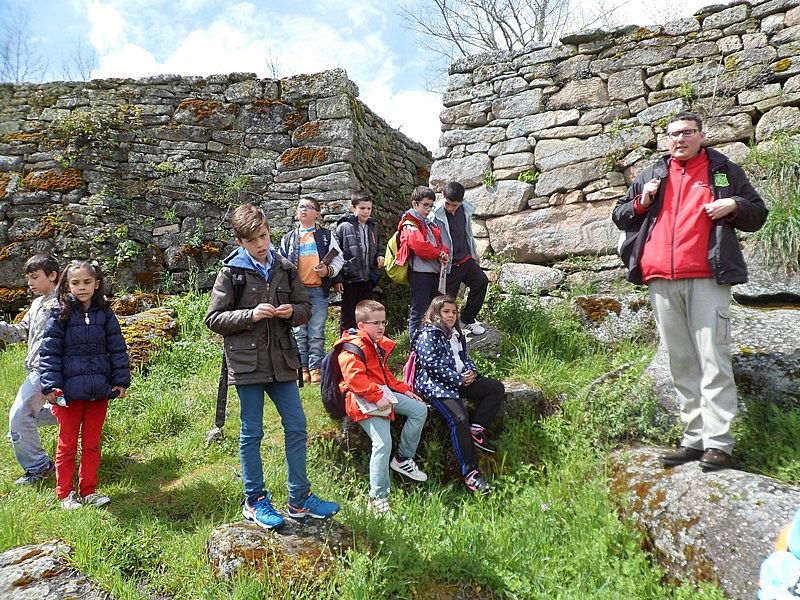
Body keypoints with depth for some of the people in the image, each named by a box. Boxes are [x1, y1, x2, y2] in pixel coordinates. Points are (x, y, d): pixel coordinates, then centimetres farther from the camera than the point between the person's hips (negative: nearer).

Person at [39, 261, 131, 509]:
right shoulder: (60, 315, -4)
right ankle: (65, 493, 23)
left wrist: (121, 380, 3)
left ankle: (88, 491, 25)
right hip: (69, 391, -2)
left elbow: (117, 349, 7)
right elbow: (49, 352, -5)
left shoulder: (105, 314, 3)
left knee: (92, 444, 13)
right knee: (67, 444, 10)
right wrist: (51, 386, -11)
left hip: (99, 390, 3)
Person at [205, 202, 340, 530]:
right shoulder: (231, 273, -4)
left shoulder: (285, 268, 7)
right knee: (251, 433, 6)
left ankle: (299, 499, 22)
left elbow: (305, 308, 12)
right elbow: (213, 318, -5)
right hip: (247, 363, -4)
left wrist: (292, 312, -11)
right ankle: (255, 501, 22)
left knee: (296, 426, 8)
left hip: (281, 360, 4)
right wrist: (250, 315, -18)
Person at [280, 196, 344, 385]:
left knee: (316, 333, -1)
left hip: (319, 290, -2)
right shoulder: (289, 238, 13)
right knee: (300, 332, 5)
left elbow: (338, 258, 9)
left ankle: (316, 368, 7)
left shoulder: (326, 235, 9)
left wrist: (329, 271, -9)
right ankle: (303, 368, 13)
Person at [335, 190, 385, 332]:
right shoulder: (344, 227, -8)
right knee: (348, 316, 3)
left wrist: (380, 256, 0)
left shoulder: (374, 226, 9)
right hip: (350, 278, -5)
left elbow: (381, 245, 23)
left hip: (368, 279, 5)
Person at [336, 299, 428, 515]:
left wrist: (404, 390, 21)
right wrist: (376, 397, -29)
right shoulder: (354, 346, -14)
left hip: (382, 393, 10)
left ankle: (403, 458, 20)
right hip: (364, 401, -10)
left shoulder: (379, 344, 17)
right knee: (383, 444, -20)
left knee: (420, 410, 9)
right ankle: (378, 497, -7)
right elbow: (354, 377, -27)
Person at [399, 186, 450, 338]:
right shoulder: (410, 225, -9)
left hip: (435, 271, 9)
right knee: (419, 312, -4)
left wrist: (444, 254, -5)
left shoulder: (431, 223, 18)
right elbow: (420, 246, -23)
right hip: (420, 273, -9)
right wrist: (439, 254, -11)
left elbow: (440, 242, 18)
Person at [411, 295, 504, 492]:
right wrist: (459, 378, -17)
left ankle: (476, 430, -6)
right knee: (459, 419, -28)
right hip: (435, 384, -9)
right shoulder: (428, 334, -7)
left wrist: (471, 371, 0)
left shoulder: (456, 333, 20)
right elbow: (431, 364, -17)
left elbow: (465, 357, 25)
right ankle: (470, 473, -24)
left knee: (497, 388, 1)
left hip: (460, 380, 10)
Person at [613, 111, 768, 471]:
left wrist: (734, 206, -5)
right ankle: (695, 438, 13)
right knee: (681, 363, 6)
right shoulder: (651, 176, 20)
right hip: (661, 282, 3)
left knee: (713, 360, -8)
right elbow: (619, 216, 22)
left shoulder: (725, 171, 14)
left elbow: (757, 214, 17)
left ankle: (718, 443, -5)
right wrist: (641, 202, 2)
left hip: (707, 279, -3)